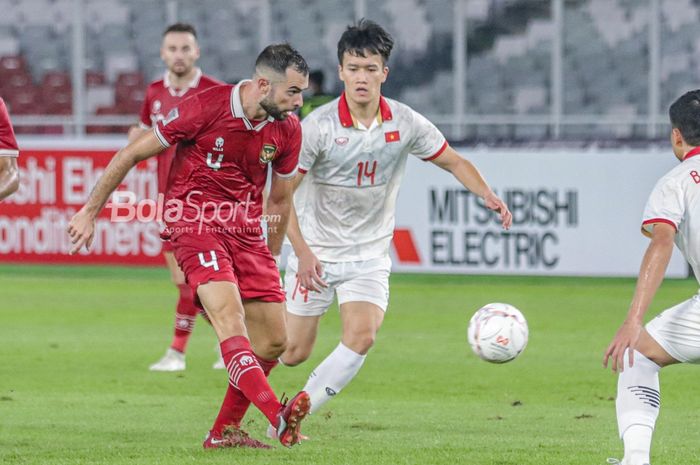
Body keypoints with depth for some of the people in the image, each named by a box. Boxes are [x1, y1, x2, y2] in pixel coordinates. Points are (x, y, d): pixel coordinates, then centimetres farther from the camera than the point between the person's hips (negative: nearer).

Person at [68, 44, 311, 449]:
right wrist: (90, 212, -3)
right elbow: (132, 154, -6)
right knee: (229, 315, -27)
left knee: (274, 342, 0)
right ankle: (279, 416, -46)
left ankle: (224, 431, 16)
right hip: (195, 222, -6)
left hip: (247, 229, 6)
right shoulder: (205, 108, -16)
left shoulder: (288, 129, 0)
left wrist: (271, 260, 21)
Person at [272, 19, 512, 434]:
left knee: (362, 337, -20)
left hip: (370, 254, 2)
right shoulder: (319, 126, -16)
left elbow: (454, 162, 6)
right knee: (294, 352, 0)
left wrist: (488, 196, -13)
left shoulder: (405, 123, -7)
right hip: (317, 250, -2)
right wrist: (302, 252, -22)